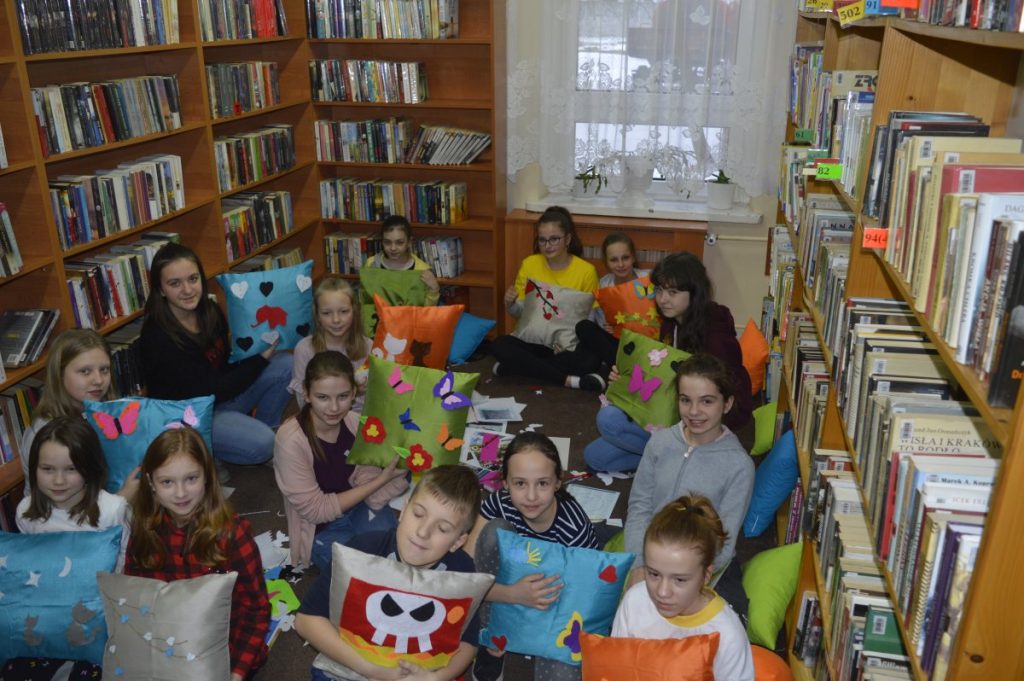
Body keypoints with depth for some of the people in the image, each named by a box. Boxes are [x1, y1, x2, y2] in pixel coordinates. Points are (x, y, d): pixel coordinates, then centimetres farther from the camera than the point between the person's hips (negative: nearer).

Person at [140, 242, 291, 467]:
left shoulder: (210, 310, -5)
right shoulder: (157, 337, -26)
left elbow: (228, 364, 2)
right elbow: (210, 392, -23)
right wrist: (260, 358, -17)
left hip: (221, 395, 7)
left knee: (285, 364, -8)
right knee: (260, 444, -28)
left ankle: (267, 428, 9)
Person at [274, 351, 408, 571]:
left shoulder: (356, 423, -14)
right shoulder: (291, 440, -27)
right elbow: (315, 510, -20)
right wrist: (381, 479, -22)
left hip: (358, 507, 3)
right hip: (320, 530, -3)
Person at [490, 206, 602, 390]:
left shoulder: (586, 271, -6)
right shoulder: (528, 264, 1)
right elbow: (519, 312, 8)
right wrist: (509, 303, -15)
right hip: (534, 338, 2)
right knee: (499, 345, -28)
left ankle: (508, 368, -23)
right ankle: (568, 380, -30)